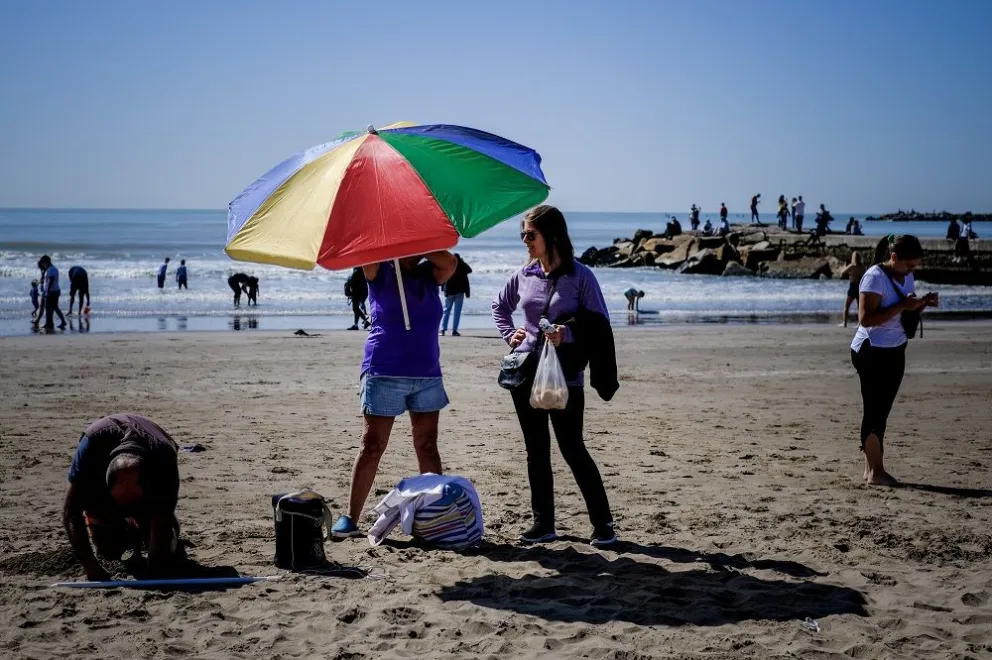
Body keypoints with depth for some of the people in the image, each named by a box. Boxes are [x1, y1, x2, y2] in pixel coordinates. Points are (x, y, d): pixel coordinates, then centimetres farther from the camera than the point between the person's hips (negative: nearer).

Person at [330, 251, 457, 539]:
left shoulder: (428, 275, 11)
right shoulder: (380, 273, 3)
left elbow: (450, 262, -7)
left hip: (427, 375, 4)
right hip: (384, 373, -4)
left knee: (427, 446, 7)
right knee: (372, 447, -3)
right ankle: (350, 517, 1)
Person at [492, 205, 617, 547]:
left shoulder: (579, 276, -8)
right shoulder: (524, 275, 6)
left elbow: (600, 324, -7)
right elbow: (500, 307, 25)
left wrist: (568, 335, -22)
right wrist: (509, 334, 9)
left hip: (564, 376, -5)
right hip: (525, 374, 5)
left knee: (573, 450, -4)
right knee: (536, 452, 9)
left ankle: (603, 524, 7)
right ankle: (543, 523, 18)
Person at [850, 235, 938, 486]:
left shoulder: (906, 277, 9)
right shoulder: (875, 277, -16)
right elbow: (865, 318, -24)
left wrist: (922, 304, -2)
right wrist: (901, 306, -25)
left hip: (895, 352, 8)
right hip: (872, 352, -8)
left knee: (881, 410, 9)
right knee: (875, 410, -6)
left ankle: (871, 468, 14)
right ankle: (875, 471, -2)